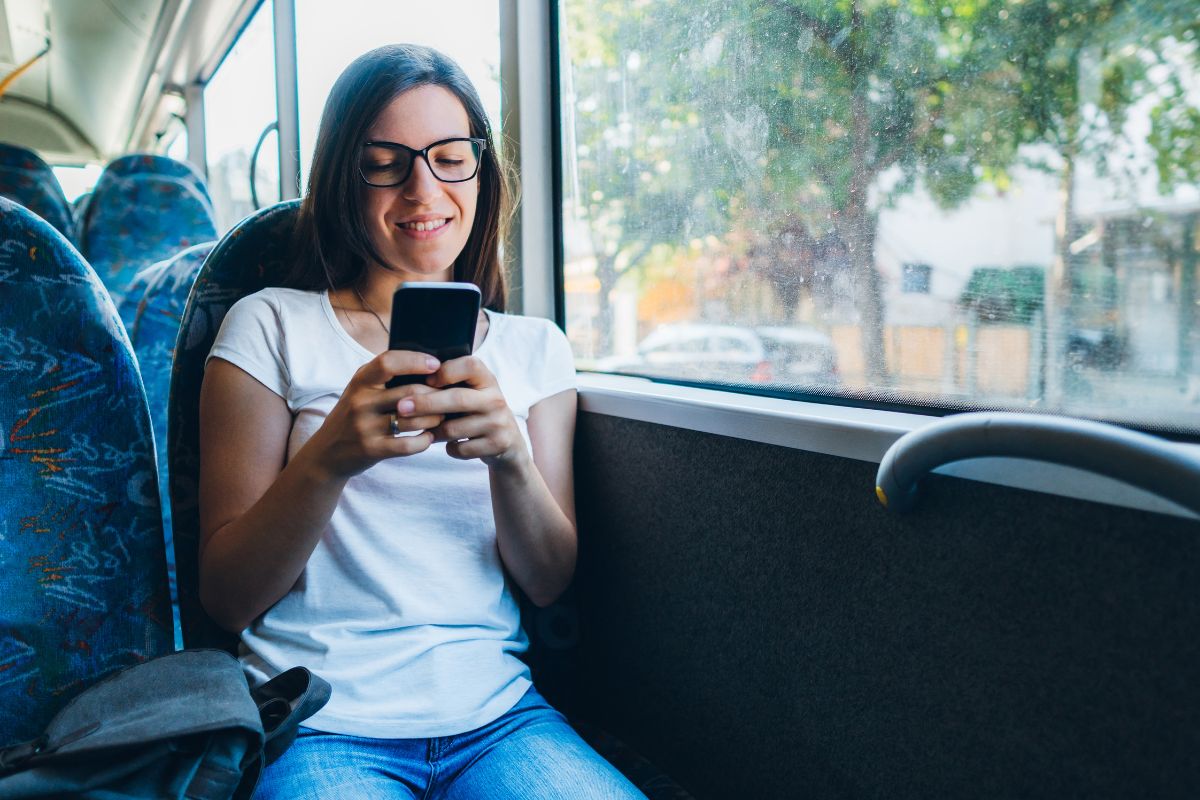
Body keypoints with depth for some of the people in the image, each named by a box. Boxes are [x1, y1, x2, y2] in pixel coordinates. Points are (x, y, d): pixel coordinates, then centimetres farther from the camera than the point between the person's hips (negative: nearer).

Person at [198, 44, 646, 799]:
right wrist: (329, 455, -21)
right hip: (324, 728, -2)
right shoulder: (271, 327, 1)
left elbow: (549, 582, 4)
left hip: (497, 714, 3)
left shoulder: (535, 348, 10)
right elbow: (227, 596, -3)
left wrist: (509, 454, -16)